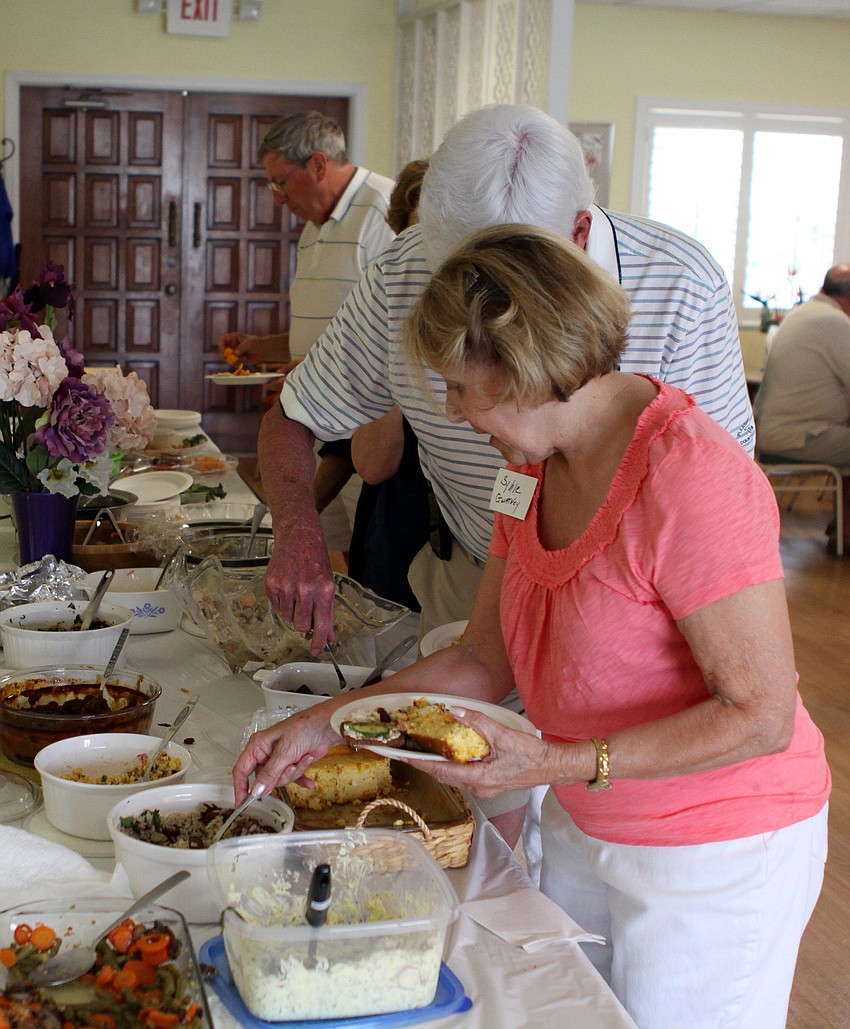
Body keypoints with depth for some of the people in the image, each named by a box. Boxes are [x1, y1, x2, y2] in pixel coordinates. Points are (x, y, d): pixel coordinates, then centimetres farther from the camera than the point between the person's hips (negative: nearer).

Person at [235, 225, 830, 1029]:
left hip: (714, 856, -7)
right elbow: (484, 662, 6)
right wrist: (326, 722, -2)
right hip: (581, 828, 7)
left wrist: (556, 765, -30)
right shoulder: (534, 467, 0)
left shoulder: (689, 479, -27)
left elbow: (761, 715, -25)